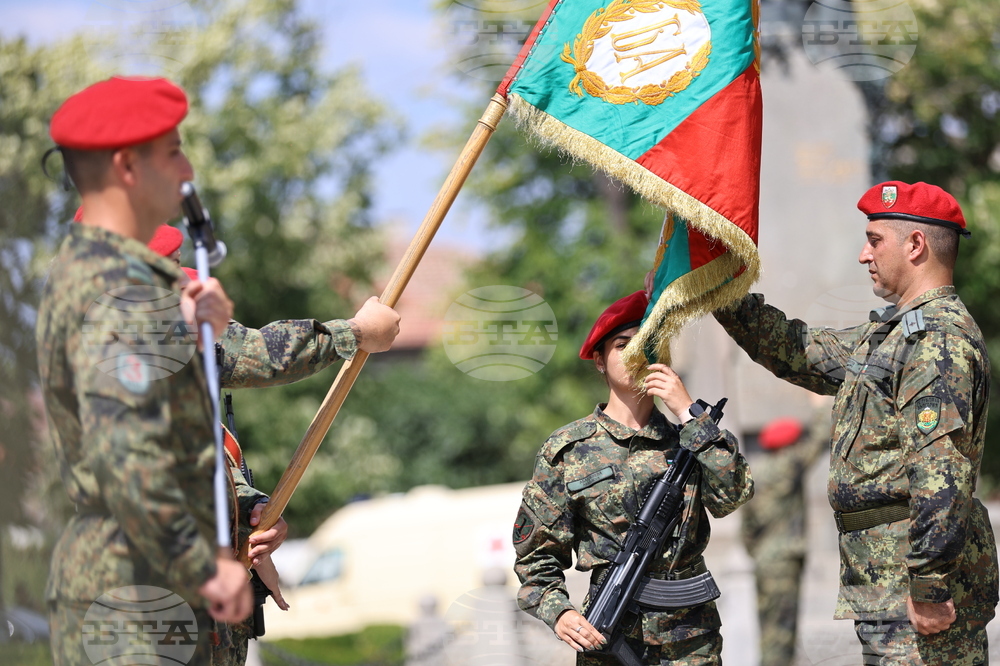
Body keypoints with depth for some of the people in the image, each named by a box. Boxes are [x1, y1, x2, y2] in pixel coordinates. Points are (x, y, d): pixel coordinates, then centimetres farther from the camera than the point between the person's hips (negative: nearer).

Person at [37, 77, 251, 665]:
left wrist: (189, 329, 7)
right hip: (135, 590, -10)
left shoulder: (76, 269, 16)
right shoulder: (120, 291, -18)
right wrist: (205, 569, -21)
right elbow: (126, 457, -28)